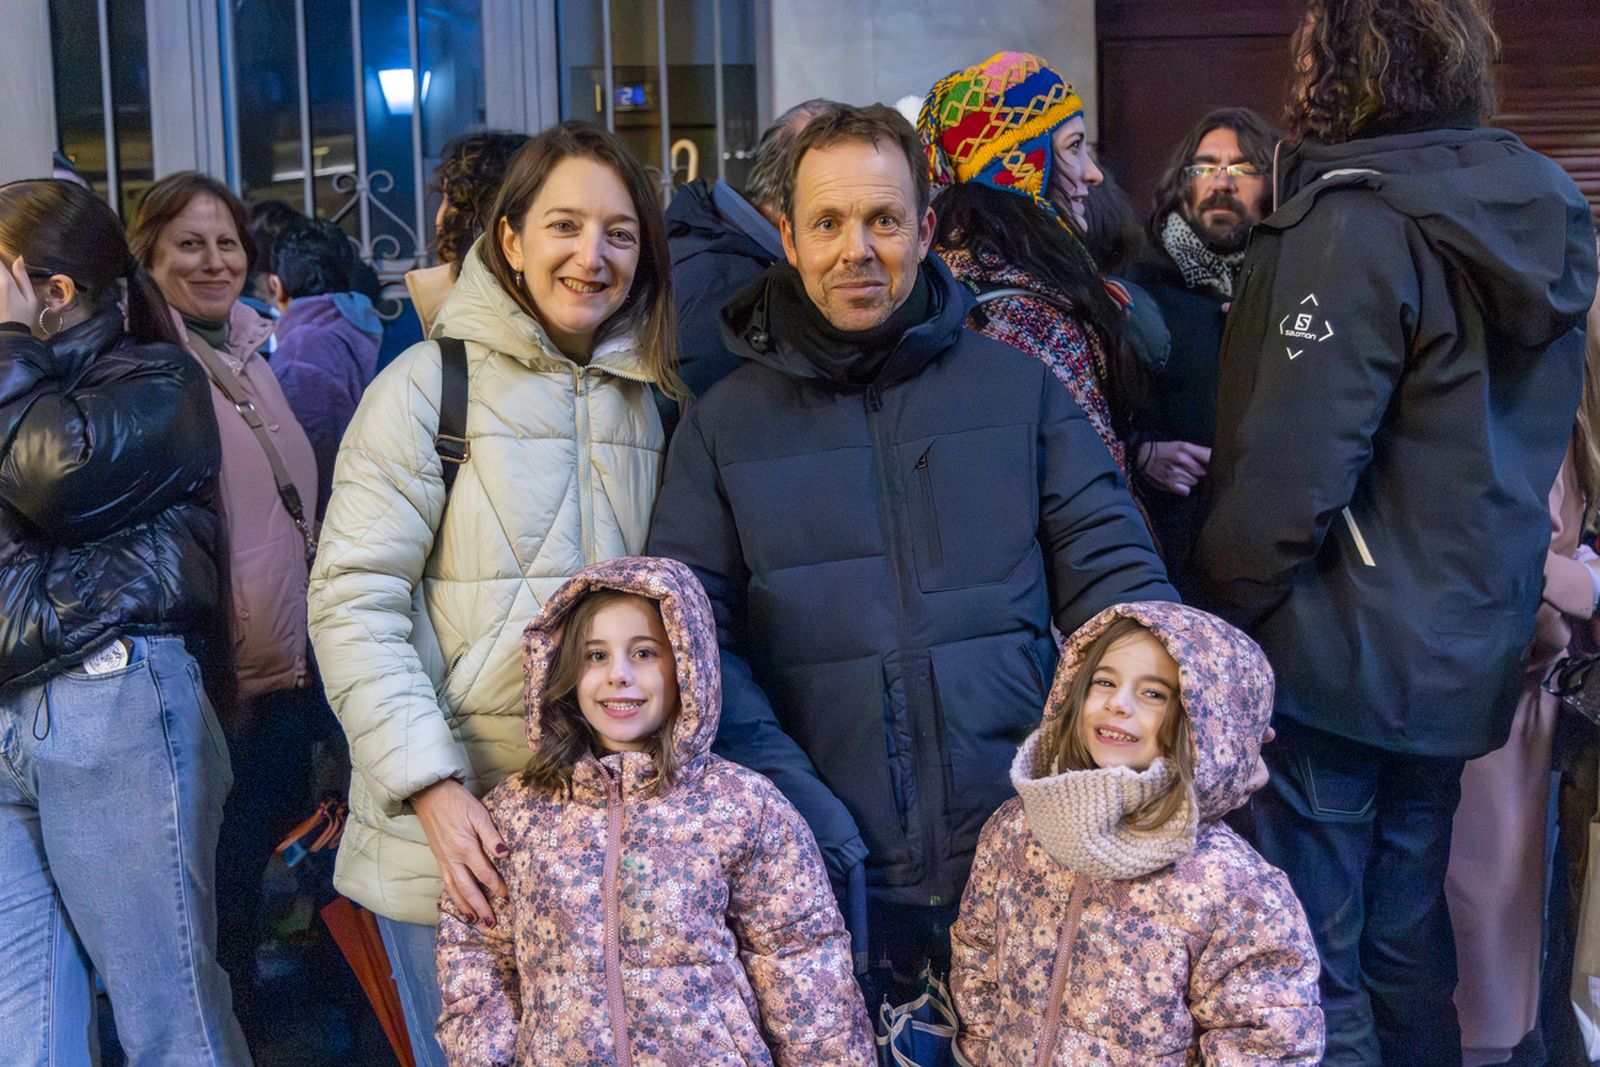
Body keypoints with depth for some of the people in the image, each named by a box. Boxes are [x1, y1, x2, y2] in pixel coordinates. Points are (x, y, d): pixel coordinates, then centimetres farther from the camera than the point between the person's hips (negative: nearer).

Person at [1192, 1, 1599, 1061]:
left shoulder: (1356, 222, -18)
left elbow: (1290, 470, -21)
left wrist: (1224, 607, -8)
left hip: (1338, 656, -8)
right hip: (1465, 656, 8)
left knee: (1314, 966, 3)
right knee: (1408, 942, 20)